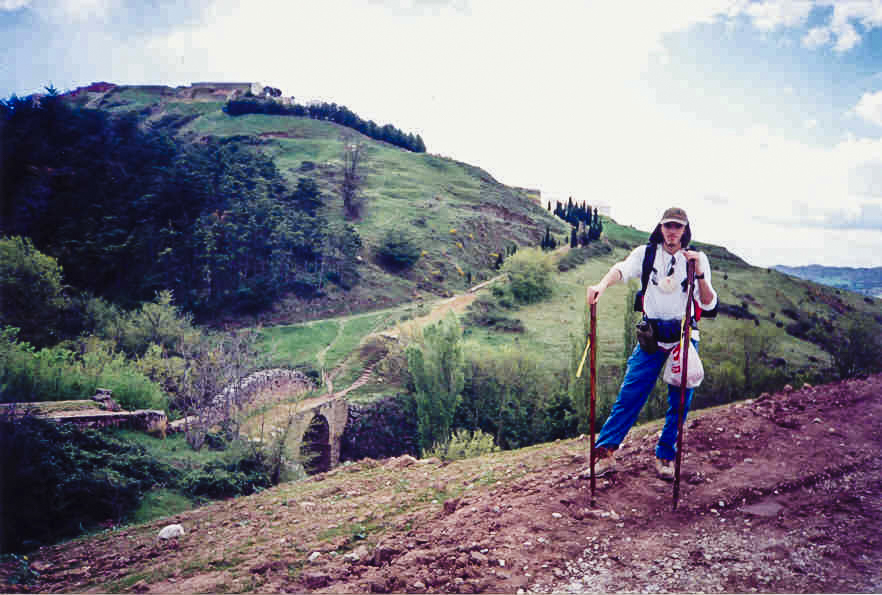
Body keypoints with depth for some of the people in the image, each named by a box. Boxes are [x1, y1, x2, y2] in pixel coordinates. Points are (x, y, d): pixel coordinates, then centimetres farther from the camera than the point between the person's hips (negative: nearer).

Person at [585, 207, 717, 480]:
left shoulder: (698, 258, 3)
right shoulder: (646, 253, 2)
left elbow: (709, 304, -4)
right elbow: (623, 269, -20)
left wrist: (699, 273, -20)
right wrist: (602, 284, -41)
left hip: (684, 337, 1)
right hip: (651, 336, -1)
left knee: (679, 401, 3)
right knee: (630, 394, -6)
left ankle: (665, 457, 19)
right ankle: (605, 452, -1)